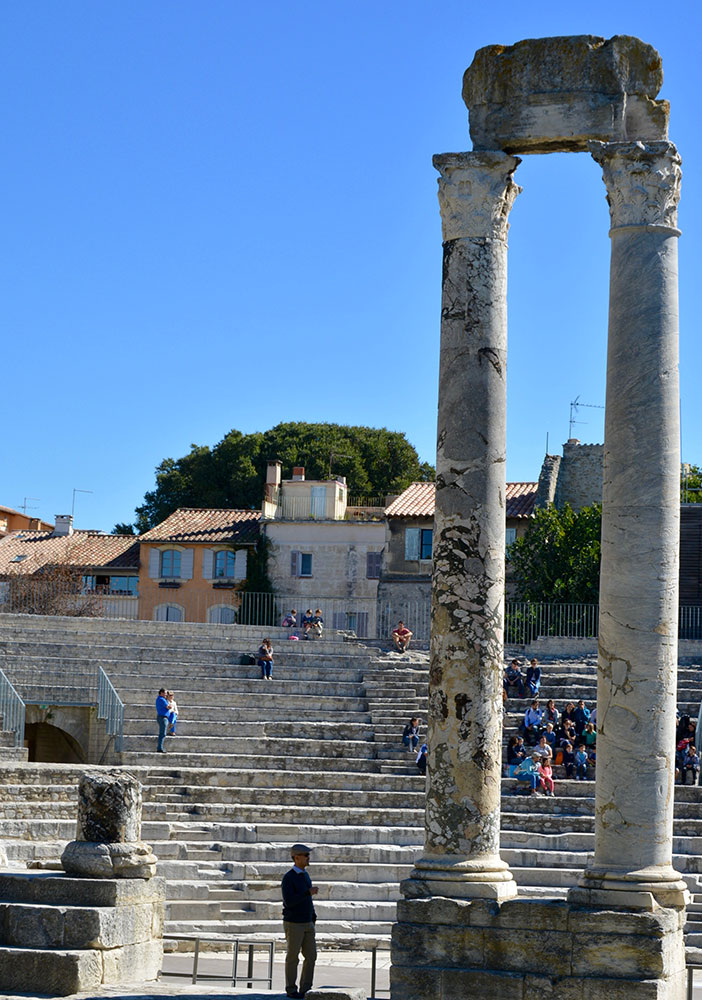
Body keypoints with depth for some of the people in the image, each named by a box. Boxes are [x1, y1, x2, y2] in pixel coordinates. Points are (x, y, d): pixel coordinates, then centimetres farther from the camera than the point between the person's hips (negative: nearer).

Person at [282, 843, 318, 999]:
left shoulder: (305, 875, 11)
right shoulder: (288, 878, -16)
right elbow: (289, 901, -25)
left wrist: (313, 916, 14)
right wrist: (309, 892, -26)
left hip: (307, 924, 7)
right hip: (293, 924, -7)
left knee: (311, 956, 4)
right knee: (293, 957, 1)